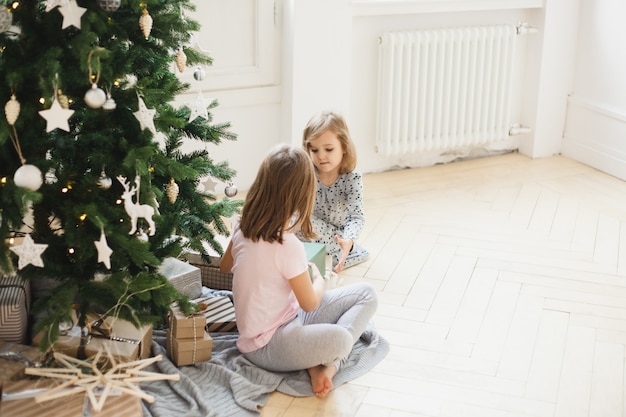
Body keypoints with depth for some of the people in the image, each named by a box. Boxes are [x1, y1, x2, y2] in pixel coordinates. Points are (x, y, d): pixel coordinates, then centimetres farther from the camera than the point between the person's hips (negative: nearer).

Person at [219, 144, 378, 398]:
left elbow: (224, 267, 18)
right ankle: (323, 363, -5)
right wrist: (318, 278, 9)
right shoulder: (288, 246, -25)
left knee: (366, 294, 5)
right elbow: (310, 303, -11)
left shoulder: (243, 227, -2)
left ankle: (327, 362, -12)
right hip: (267, 346, -9)